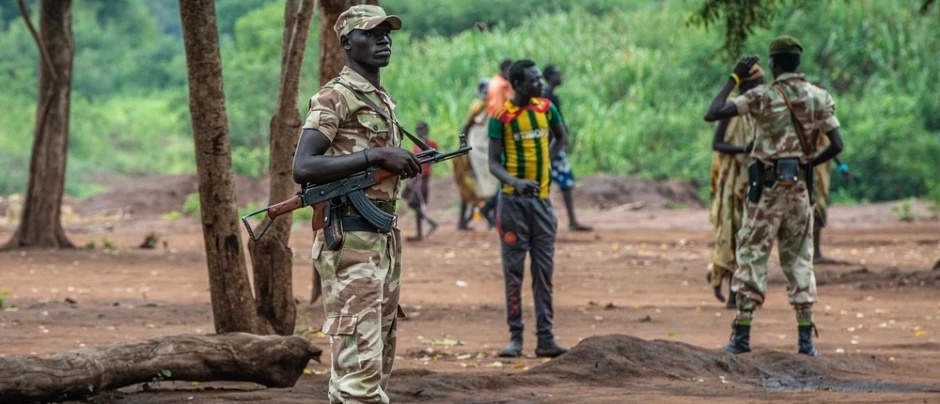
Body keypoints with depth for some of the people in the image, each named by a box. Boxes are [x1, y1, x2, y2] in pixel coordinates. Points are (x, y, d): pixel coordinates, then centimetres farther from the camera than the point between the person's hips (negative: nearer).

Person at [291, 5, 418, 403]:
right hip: (351, 239, -10)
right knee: (360, 364, -14)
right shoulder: (335, 96, -9)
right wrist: (375, 155, -22)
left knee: (378, 360, 12)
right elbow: (303, 167, -20)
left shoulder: (384, 100, 19)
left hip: (384, 237, 10)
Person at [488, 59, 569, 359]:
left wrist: (545, 163, 9)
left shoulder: (546, 109, 5)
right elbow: (494, 163, -11)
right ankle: (515, 336, 3)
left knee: (544, 271, 3)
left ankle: (545, 338, 4)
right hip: (513, 200, -4)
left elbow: (561, 137, 24)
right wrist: (515, 182, -29)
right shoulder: (502, 117, -9)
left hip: (542, 199, 4)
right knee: (514, 270, 0)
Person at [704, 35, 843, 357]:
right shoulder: (819, 97, 3)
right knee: (799, 260, 10)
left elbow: (712, 114, -14)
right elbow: (836, 145, 0)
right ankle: (805, 338, 5)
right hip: (800, 187, 4)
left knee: (752, 257, 3)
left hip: (768, 188, -4)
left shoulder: (763, 96, -9)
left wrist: (734, 78, -4)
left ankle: (742, 334, -1)